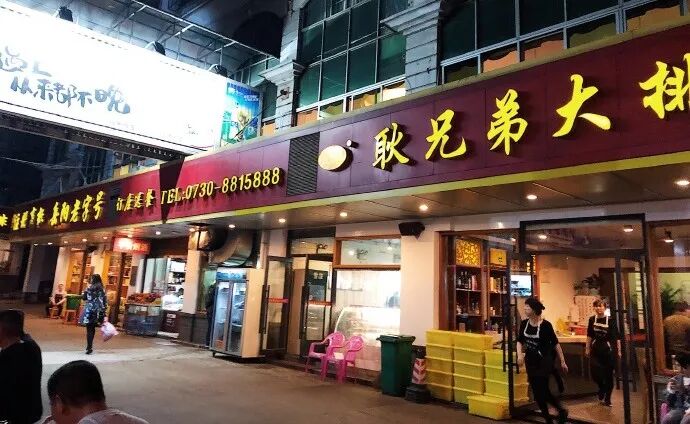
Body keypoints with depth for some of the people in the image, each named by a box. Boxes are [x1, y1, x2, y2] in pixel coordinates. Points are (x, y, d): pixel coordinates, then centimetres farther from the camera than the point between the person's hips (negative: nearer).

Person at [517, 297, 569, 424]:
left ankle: (562, 410, 20)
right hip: (530, 361, 5)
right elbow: (520, 341, 9)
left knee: (543, 390, -7)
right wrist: (520, 355, -8)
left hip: (544, 361, -5)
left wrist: (562, 362, -4)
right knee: (536, 392, 9)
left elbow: (555, 344, -8)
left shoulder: (546, 325, -15)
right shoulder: (524, 324, -2)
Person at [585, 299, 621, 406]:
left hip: (608, 350, -2)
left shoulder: (610, 320, -8)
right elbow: (589, 336, 10)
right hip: (596, 350, 2)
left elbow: (616, 337, -5)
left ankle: (607, 399, 22)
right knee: (594, 373, -7)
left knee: (608, 375, 5)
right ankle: (602, 388, 26)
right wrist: (587, 348, 11)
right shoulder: (592, 320, 1)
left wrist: (619, 351, -7)